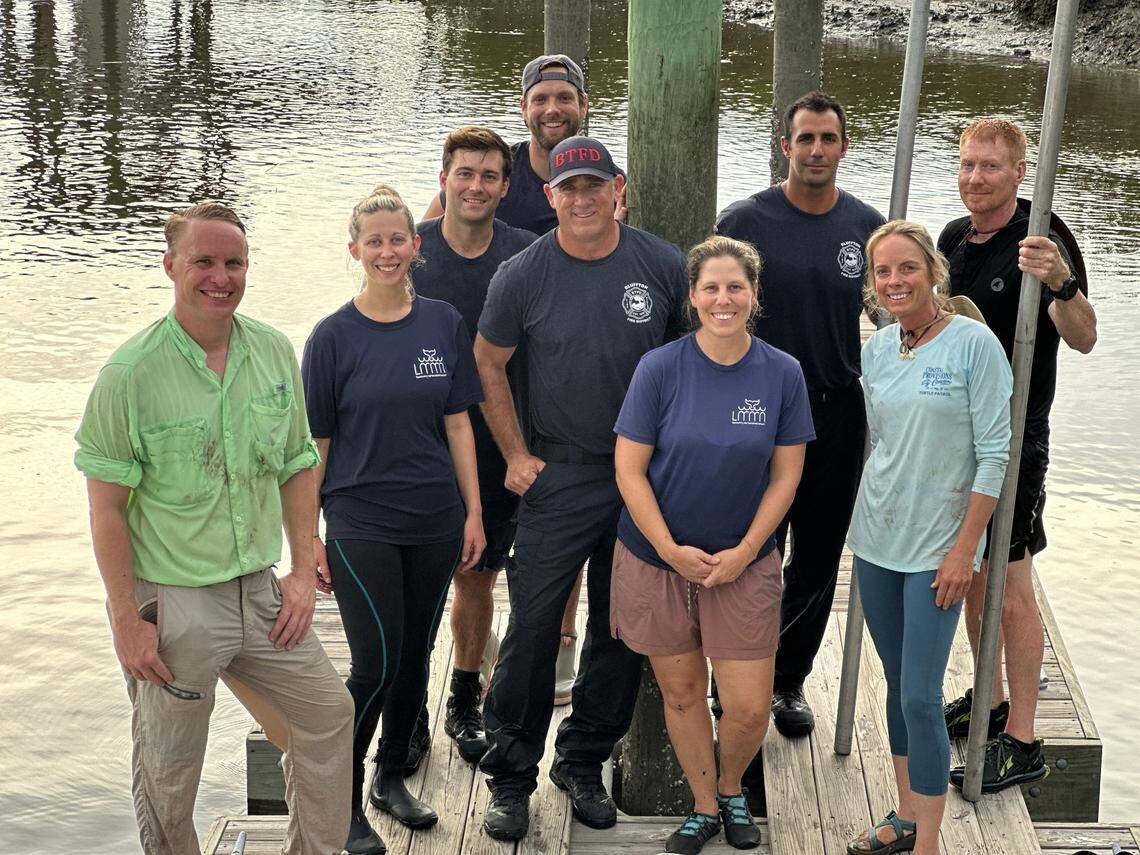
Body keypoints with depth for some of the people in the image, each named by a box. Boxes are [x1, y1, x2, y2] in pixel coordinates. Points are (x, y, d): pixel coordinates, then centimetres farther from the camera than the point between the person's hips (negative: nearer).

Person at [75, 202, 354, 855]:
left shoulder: (276, 353, 1)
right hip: (171, 602, -5)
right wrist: (126, 621, -13)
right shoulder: (131, 373, -14)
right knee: (168, 768, 8)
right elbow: (107, 507, -11)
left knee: (328, 713, 14)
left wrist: (303, 570, 4)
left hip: (259, 588, 5)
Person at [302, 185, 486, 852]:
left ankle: (392, 778, 31)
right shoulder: (335, 336, -5)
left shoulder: (443, 324, 3)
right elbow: (315, 444, -3)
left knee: (415, 657, 12)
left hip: (434, 521, 3)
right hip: (360, 523, -3)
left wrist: (473, 511, 3)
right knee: (376, 665, -6)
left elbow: (457, 423, 6)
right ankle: (344, 800, 11)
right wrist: (308, 534, -4)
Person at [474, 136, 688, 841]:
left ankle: (583, 763, 28)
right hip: (560, 473, -2)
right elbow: (489, 364, 6)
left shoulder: (665, 266, -4)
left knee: (623, 629, 10)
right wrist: (515, 454, 3)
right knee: (533, 625, -4)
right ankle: (511, 777, 11)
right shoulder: (524, 275, -6)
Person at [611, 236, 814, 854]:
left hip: (744, 563, 1)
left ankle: (731, 788, 32)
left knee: (749, 708, 0)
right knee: (681, 693, 11)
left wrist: (743, 553, -8)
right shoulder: (660, 368, -10)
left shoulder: (781, 373, -5)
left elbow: (786, 475, 0)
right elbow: (629, 469, -8)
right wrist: (672, 551, -13)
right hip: (657, 557, 0)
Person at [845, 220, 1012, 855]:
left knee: (920, 698, -7)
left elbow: (993, 454, -12)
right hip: (876, 539, 6)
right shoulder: (877, 349, 6)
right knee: (897, 684, 13)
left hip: (938, 546, -6)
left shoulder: (974, 343, -11)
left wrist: (965, 549, -14)